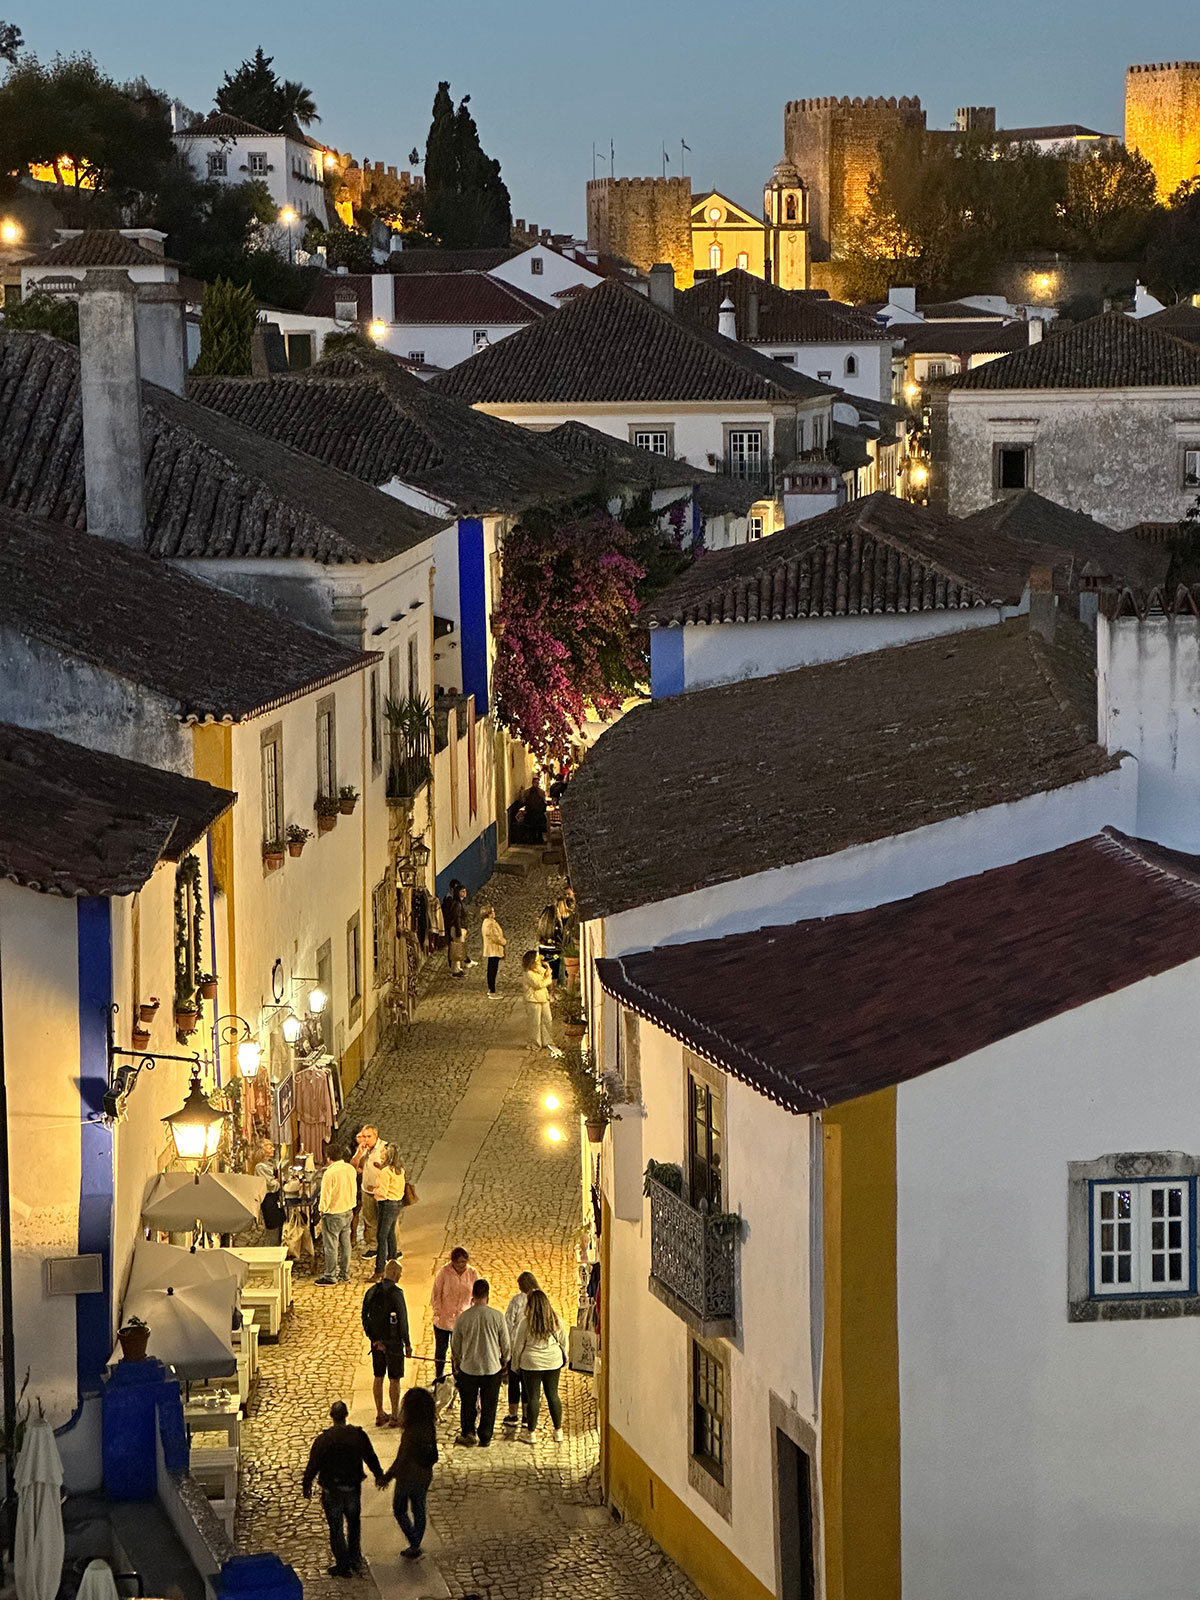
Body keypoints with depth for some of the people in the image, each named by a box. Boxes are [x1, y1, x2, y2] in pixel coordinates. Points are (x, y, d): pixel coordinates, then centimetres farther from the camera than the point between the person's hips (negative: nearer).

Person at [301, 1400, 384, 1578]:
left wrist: (307, 1487, 6)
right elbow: (371, 1458, 6)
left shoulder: (322, 1440, -17)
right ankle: (355, 1559, 29)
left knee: (336, 1528, 8)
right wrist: (379, 1475, 25)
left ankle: (343, 1566, 13)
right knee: (354, 1523, 24)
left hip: (331, 1491, -3)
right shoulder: (358, 1435, -8)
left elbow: (313, 1466, -10)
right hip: (353, 1489, 3)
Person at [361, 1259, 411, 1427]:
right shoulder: (396, 1293, -18)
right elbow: (402, 1320, -16)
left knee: (378, 1377, 14)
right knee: (394, 1379, 4)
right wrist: (407, 1343, -8)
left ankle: (380, 1415, 20)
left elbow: (365, 1318, 1)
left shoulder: (371, 1292, 1)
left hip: (376, 1341, 6)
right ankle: (395, 1417, 10)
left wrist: (374, 1339, 1)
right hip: (393, 1341, -6)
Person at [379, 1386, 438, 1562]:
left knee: (400, 1510, 13)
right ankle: (415, 1547, 29)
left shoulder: (411, 1432, -29)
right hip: (424, 1476, 7)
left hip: (408, 1477, -7)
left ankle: (414, 1545, 6)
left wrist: (387, 1477, -12)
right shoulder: (429, 1427, -6)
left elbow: (401, 1458, -23)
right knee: (419, 1511, 19)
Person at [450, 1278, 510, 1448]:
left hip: (468, 1368, 1)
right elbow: (506, 1345, -3)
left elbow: (455, 1345, 3)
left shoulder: (463, 1317, -8)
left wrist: (457, 1364, 20)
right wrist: (504, 1363, 15)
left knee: (468, 1403, 20)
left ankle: (468, 1432, 20)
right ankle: (484, 1438, 16)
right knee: (488, 1406, 12)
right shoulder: (497, 1316, -11)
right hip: (492, 1368, -1)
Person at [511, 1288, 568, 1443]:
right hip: (553, 1362, 3)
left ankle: (531, 1431, 11)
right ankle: (558, 1431, 16)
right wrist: (564, 1359, 25)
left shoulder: (526, 1322, -14)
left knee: (533, 1397, 5)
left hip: (531, 1363, -3)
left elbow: (518, 1346, -6)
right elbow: (564, 1341, 9)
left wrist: (516, 1365, 8)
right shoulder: (556, 1321, -4)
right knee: (553, 1395, 12)